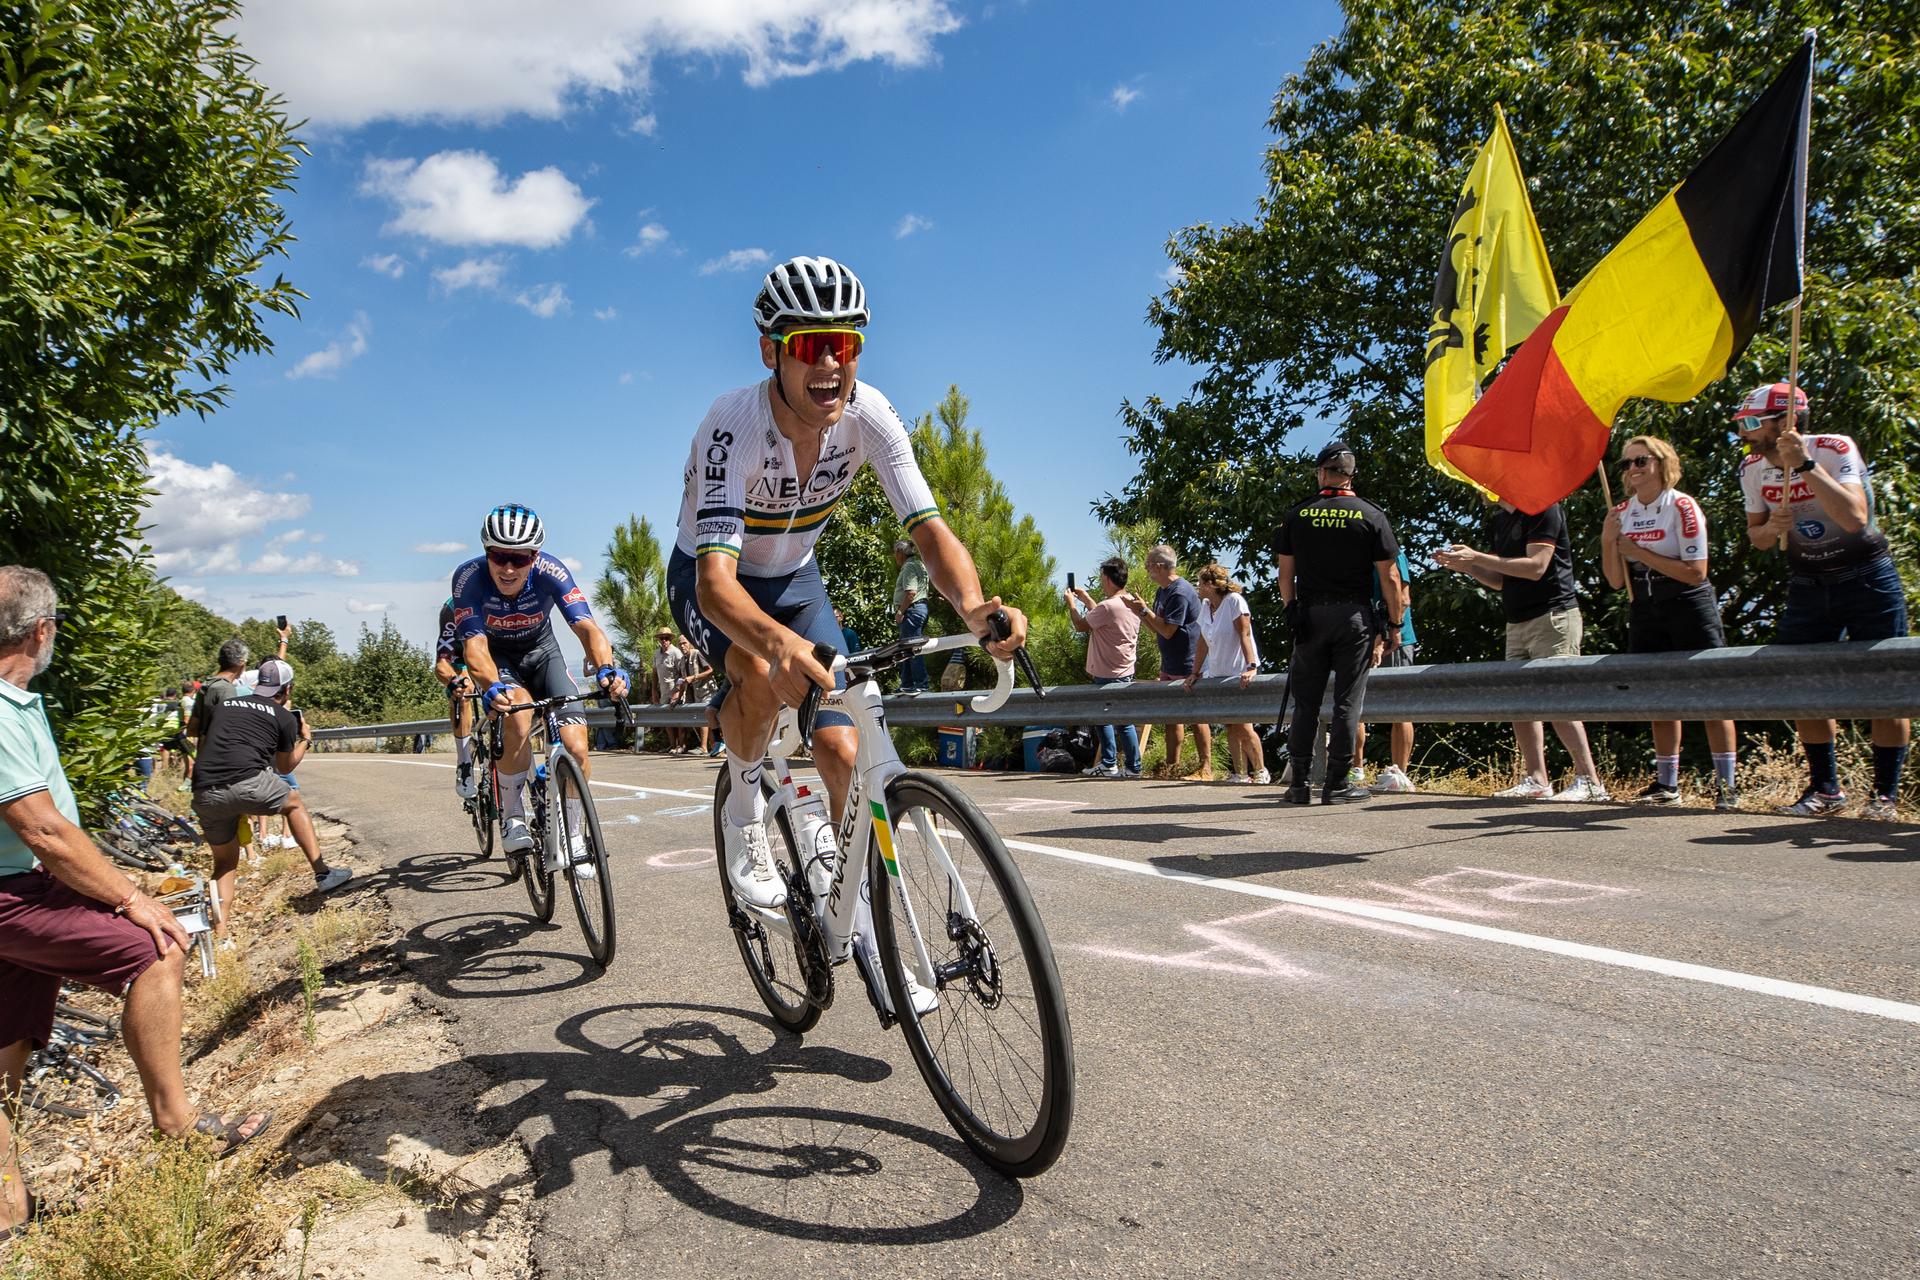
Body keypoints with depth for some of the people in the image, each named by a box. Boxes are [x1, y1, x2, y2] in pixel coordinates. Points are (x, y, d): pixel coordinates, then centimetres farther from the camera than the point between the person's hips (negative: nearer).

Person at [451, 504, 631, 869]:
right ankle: (512, 816, -12)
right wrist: (492, 687, -56)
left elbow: (586, 626, -38)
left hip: (542, 654, 1)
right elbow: (474, 644, -36)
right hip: (497, 658, -1)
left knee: (575, 746, -16)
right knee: (518, 718, -34)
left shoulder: (550, 571, -29)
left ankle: (572, 838, 4)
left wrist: (606, 669, -58)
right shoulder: (469, 576, -29)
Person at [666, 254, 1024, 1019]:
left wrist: (975, 606, -51)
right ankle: (744, 813, -6)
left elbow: (927, 528, -29)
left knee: (842, 750, -8)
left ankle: (866, 932, 12)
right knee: (765, 671, -38)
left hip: (793, 578, 3)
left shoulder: (868, 415, -23)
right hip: (712, 582, -3)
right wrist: (778, 640, -67)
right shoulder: (734, 427, -35)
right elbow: (715, 577, -45)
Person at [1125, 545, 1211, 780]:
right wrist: (1138, 610, 3)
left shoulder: (1180, 592, -18)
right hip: (1170, 665, 10)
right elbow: (1156, 629, 15)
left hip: (1188, 666, -10)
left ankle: (1205, 768, -1)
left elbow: (1167, 630, -21)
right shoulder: (1162, 591, 14)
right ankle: (1172, 768, 17)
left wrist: (1144, 610, -14)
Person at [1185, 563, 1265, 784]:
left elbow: (1244, 635, -18)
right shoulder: (1205, 606, 10)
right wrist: (1195, 672, 10)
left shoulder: (1234, 601, -11)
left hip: (1240, 673, -7)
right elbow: (1203, 642, 14)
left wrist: (1251, 667, -26)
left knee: (1243, 726, -11)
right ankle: (1239, 773, 8)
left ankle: (1260, 771, 1)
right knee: (1230, 728, 4)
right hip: (1217, 674, 7)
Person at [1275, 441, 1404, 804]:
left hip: (1310, 615, 2)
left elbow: (1285, 573, 5)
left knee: (1305, 702, 7)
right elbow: (1389, 577, -3)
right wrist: (1395, 624, 4)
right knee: (1347, 700, 3)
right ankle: (1336, 784, 4)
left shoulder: (1297, 515, 3)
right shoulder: (1371, 516, -2)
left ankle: (1299, 784, 8)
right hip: (1354, 615, -2)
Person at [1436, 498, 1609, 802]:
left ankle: (1589, 780, -7)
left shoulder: (1543, 510, -8)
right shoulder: (1499, 521, 17)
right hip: (1517, 622, 9)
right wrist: (1466, 567, 3)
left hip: (1553, 617, -8)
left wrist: (1476, 557, -18)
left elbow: (1536, 567, -18)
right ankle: (1537, 781, 6)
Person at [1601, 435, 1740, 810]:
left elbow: (1695, 572, -17)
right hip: (1644, 612, 6)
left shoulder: (1682, 507, -10)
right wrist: (1608, 542, -11)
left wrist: (1640, 552, -17)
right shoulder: (1620, 514, 5)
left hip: (1689, 607, -5)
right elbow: (1616, 582, 4)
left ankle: (1726, 784, 1)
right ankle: (1667, 783, 17)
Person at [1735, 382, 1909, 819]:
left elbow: (1855, 519, -34)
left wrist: (1806, 465, -36)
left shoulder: (1835, 449, -19)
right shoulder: (1752, 469, -3)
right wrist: (1770, 529, -14)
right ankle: (1825, 788, 14)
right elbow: (1756, 537, 9)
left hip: (1866, 578, -5)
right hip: (1807, 583, 5)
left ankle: (1886, 793, 6)